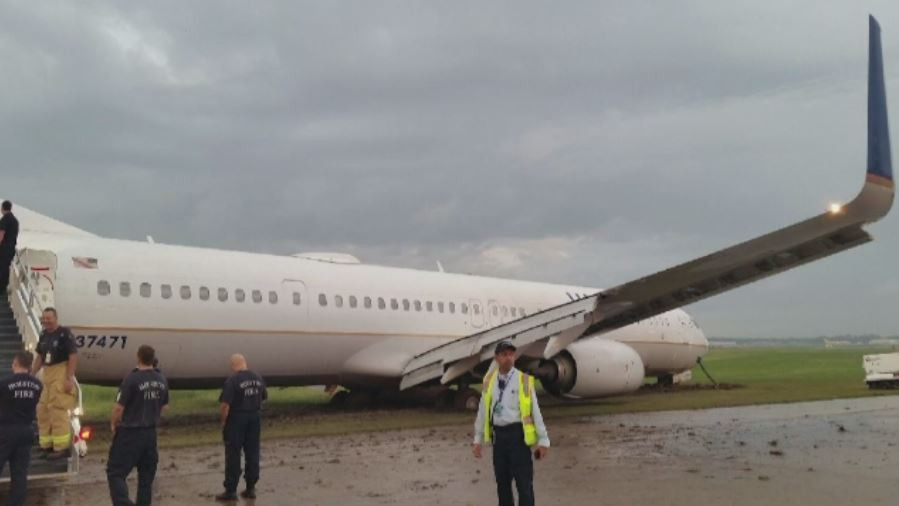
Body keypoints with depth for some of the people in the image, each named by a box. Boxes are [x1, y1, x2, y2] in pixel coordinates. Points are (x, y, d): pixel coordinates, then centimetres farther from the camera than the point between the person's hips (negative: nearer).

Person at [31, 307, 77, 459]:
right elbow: (40, 357, 19)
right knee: (42, 410, 13)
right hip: (47, 374, 9)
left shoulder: (65, 333, -13)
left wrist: (69, 378, -21)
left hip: (61, 374, -9)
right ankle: (47, 444, 25)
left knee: (58, 410, -9)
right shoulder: (44, 335, 10)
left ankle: (62, 447, -4)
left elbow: (73, 356, -16)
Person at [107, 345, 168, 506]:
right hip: (151, 433, 6)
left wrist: (113, 423, 2)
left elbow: (119, 407, -15)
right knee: (146, 475, 14)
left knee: (115, 472, -1)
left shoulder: (132, 379, -18)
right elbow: (163, 406, 13)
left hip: (130, 433, -6)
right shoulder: (162, 381, 3)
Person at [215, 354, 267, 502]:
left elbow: (225, 404, -18)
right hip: (254, 418, 6)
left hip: (236, 419, -5)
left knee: (233, 456, 2)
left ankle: (230, 490, 6)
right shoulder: (258, 378, 4)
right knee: (252, 454, 11)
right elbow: (263, 398, 12)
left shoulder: (232, 380, -16)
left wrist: (223, 421, -7)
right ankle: (250, 488, 16)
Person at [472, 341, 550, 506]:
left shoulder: (524, 380, -4)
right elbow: (483, 411, 11)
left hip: (517, 434, -4)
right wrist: (478, 439, 12)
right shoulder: (489, 380, 5)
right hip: (498, 434, 4)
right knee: (502, 482, 14)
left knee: (524, 483, -3)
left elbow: (535, 411, -4)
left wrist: (543, 440, -5)